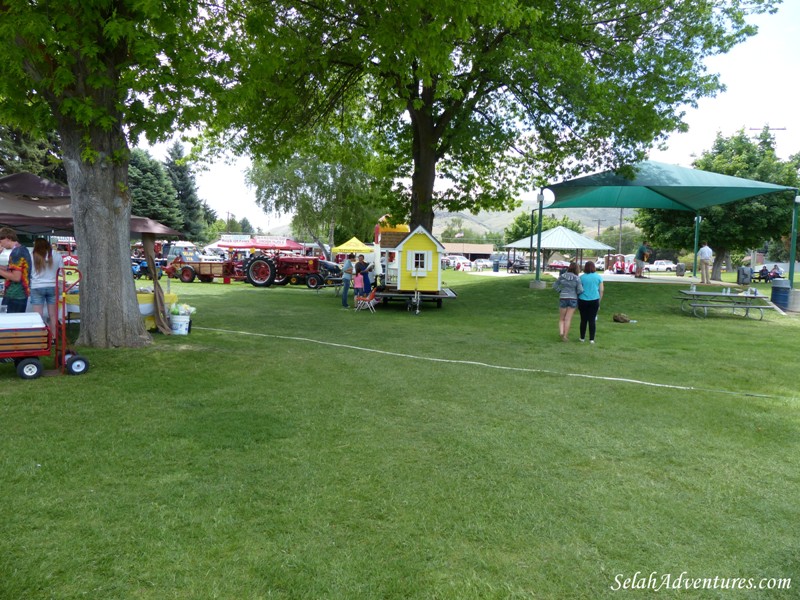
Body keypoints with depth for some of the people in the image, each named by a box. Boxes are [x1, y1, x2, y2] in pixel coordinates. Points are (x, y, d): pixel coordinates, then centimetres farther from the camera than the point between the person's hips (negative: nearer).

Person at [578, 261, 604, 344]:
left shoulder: (582, 277, -3)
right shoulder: (598, 277, 2)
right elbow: (601, 290, 3)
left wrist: (577, 303, 10)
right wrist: (599, 301, 12)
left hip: (583, 301, -1)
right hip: (594, 301, 1)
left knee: (583, 320, 8)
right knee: (592, 320, 4)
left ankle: (582, 338, 16)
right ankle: (591, 339, 3)